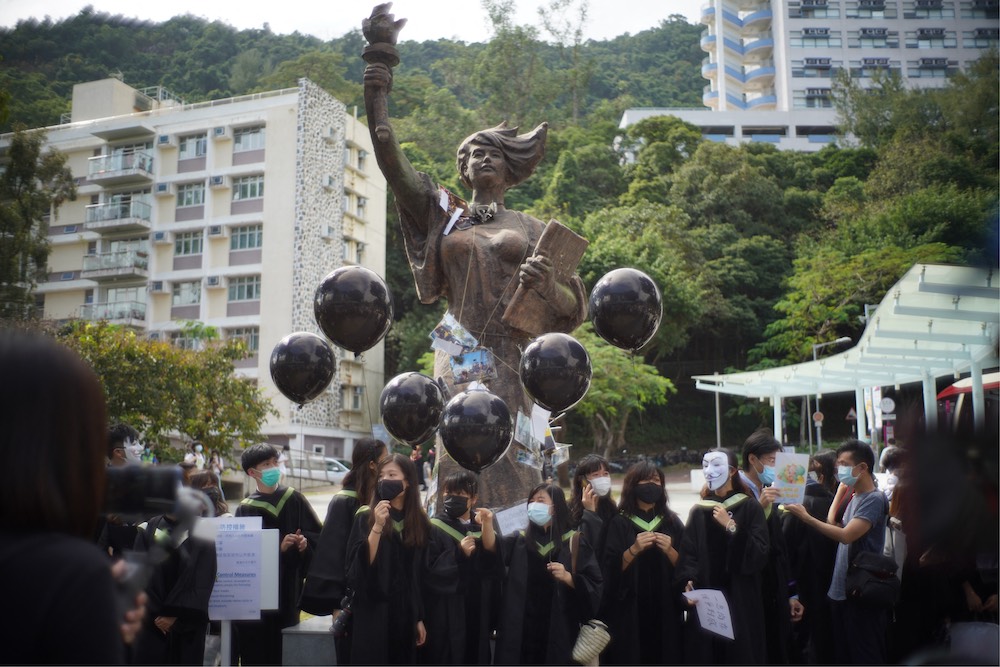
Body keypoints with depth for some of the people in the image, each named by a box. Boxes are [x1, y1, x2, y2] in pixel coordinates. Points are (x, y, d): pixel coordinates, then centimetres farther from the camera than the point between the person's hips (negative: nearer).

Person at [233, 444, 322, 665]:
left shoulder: (295, 500, 5)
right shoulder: (247, 509, 0)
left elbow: (316, 534, 7)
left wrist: (305, 542, -14)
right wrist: (278, 547, -18)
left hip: (288, 587, 1)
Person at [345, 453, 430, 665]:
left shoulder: (420, 522, 6)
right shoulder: (366, 517, -4)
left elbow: (422, 577, 9)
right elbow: (361, 564, -14)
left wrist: (420, 618, 9)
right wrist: (378, 526, -24)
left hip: (406, 614, 3)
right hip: (372, 615, -3)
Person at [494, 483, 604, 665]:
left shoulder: (574, 542, 4)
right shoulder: (519, 541, 11)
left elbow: (594, 585, -1)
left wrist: (567, 577, -17)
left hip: (557, 631, -2)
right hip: (521, 631, 2)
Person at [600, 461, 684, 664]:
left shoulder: (672, 523, 8)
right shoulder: (619, 523, 0)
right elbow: (611, 569, -8)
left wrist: (669, 550, -14)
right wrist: (634, 549, -22)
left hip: (665, 611, 2)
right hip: (628, 613, -2)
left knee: (665, 656, 1)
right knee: (630, 657, -3)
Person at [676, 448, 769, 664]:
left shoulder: (750, 507, 1)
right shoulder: (698, 512, 10)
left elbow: (759, 555, -9)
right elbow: (688, 555, 4)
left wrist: (731, 526, -16)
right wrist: (688, 581, -14)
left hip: (741, 602, -2)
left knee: (741, 656, -2)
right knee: (705, 658, 1)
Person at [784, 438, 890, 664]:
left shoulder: (874, 499, -14)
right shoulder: (855, 498, 14)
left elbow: (846, 535, -24)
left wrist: (807, 518, -20)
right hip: (841, 590, 9)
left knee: (866, 657, 0)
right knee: (844, 656, 15)